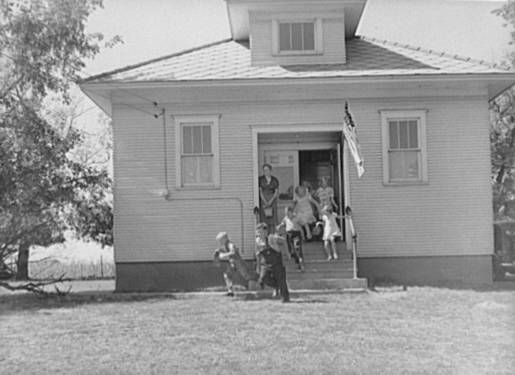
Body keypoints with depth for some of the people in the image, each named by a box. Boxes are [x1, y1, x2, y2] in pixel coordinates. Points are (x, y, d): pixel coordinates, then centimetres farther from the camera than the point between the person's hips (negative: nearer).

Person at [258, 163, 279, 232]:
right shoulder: (260, 179, 2)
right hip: (263, 199, -1)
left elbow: (276, 192, 2)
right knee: (263, 217, -8)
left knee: (273, 217, -5)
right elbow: (260, 191, -2)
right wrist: (265, 201, -11)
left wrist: (270, 201, -10)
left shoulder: (275, 180, 5)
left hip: (272, 200, 1)